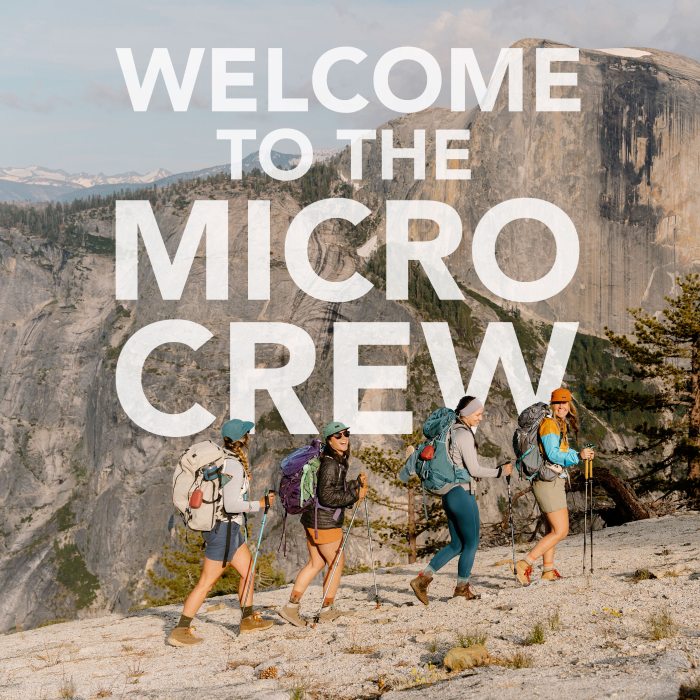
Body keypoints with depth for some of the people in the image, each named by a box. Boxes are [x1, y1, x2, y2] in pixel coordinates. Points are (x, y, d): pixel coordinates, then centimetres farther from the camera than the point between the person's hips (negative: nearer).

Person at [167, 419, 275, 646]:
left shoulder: (222, 457, 5)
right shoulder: (234, 466, -21)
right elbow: (232, 505, -24)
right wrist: (258, 504, -13)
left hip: (230, 528, 9)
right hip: (224, 528, -9)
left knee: (248, 571, 18)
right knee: (207, 582, -4)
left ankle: (248, 619, 29)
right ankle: (180, 631, -1)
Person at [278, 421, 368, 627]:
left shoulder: (338, 462, 12)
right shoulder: (330, 464, -19)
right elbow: (327, 496, -24)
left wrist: (357, 483, 9)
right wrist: (355, 496, -18)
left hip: (314, 520, 10)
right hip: (324, 522, -10)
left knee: (315, 563, 15)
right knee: (337, 564, 5)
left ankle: (291, 606, 14)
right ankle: (326, 611, 16)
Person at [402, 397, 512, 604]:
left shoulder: (450, 431, 12)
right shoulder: (465, 434, -14)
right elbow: (474, 470, -17)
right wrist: (500, 471, -7)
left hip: (449, 494, 9)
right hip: (462, 493, -9)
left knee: (456, 544, 14)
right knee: (471, 542, 5)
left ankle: (423, 578, 6)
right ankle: (462, 587, 15)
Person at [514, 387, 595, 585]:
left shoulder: (560, 425, 17)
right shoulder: (549, 424, -15)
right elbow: (553, 454, -25)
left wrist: (581, 454, 8)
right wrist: (578, 456, -32)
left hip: (554, 481, 11)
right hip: (548, 481, -11)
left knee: (553, 528, 20)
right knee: (561, 531, -12)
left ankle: (548, 570, 30)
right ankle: (525, 565, -15)